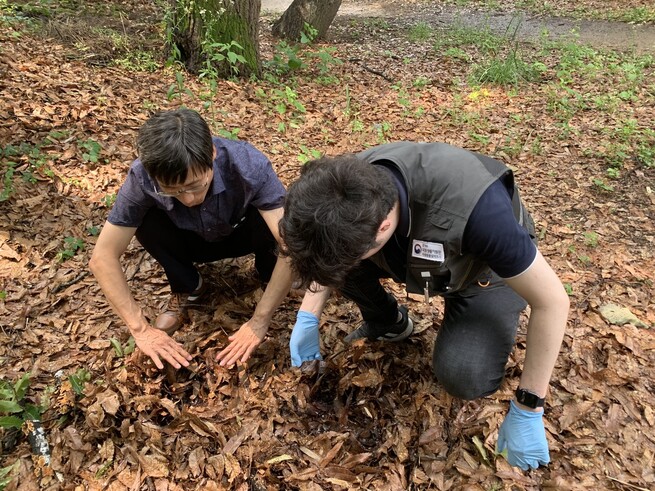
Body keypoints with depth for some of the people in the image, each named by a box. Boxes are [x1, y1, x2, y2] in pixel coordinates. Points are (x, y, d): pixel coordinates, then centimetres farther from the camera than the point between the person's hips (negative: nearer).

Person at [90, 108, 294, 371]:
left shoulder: (248, 165, -38)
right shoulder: (142, 176, -32)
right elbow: (102, 257, -27)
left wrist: (258, 322, -43)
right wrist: (141, 329, -32)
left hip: (242, 236, -1)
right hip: (195, 241, 2)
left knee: (268, 222, -34)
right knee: (146, 220, -28)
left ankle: (268, 268, -1)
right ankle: (188, 289, -2)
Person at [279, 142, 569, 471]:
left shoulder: (474, 209, -43)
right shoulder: (352, 184, -27)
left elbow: (552, 301, -30)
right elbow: (328, 258, -2)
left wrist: (527, 411, -23)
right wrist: (308, 318, -10)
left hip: (487, 271, -4)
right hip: (415, 254, 5)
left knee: (462, 375, -30)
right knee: (332, 256, -20)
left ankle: (482, 333, 5)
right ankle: (388, 323, 8)